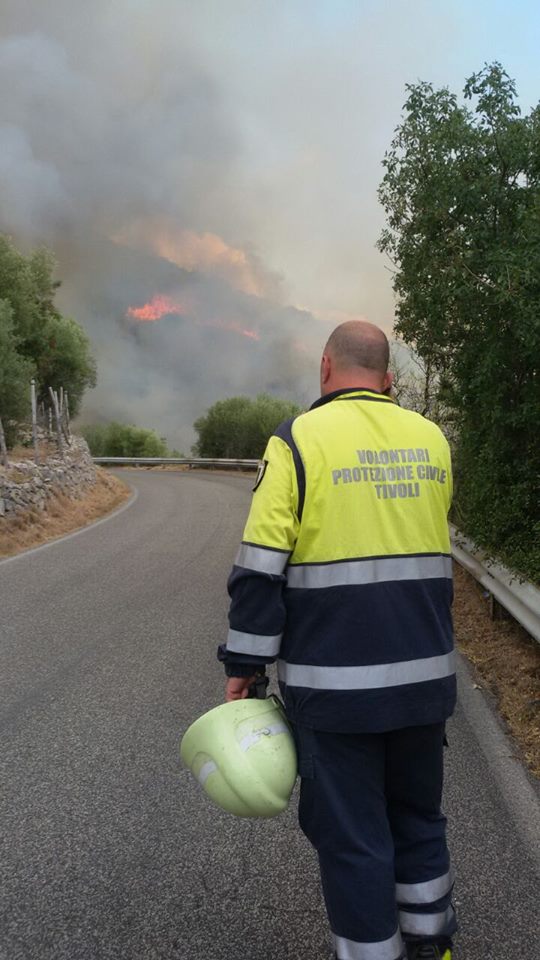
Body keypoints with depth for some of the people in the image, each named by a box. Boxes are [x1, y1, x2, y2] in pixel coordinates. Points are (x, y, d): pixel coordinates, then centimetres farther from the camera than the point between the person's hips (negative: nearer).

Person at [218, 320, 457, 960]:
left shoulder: (299, 440, -9)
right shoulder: (431, 440, 5)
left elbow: (259, 571, -12)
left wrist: (244, 667, -4)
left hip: (334, 684, -5)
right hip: (425, 675, 5)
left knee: (351, 834, 9)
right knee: (417, 816, 23)